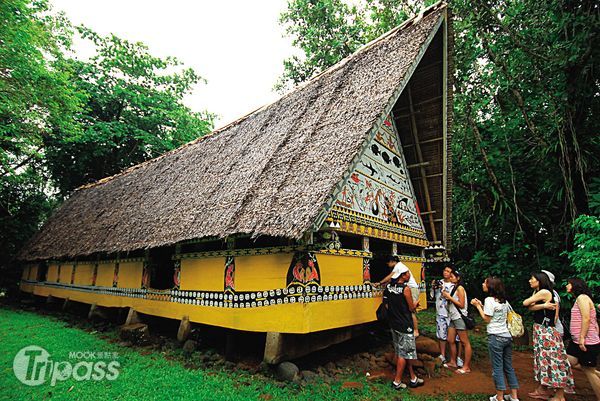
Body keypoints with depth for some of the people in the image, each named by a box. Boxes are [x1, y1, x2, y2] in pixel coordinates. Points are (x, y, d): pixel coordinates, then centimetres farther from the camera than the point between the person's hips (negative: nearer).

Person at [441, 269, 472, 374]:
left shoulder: (460, 288, -12)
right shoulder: (454, 288, 13)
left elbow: (461, 305, -16)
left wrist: (449, 297, -15)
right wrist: (446, 296, 1)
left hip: (459, 318, -9)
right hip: (453, 318, 9)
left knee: (465, 342, 0)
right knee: (450, 340, 13)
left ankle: (466, 367, 7)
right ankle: (453, 362, 25)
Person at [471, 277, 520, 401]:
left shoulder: (489, 300, -12)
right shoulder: (504, 301, 11)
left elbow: (487, 319, -9)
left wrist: (478, 306, -2)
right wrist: (482, 305, 15)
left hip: (495, 337, -7)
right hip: (507, 336, 7)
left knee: (497, 368, 1)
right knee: (509, 367, 15)